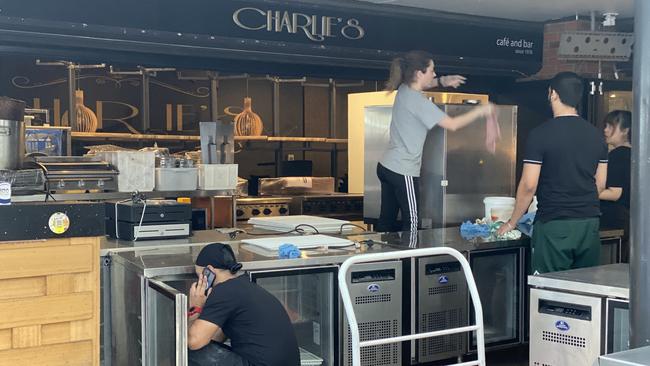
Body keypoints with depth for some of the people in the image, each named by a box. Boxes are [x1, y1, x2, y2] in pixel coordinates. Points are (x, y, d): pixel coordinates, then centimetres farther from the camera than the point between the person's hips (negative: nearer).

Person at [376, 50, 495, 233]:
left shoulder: (404, 90, 6)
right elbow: (453, 124, -17)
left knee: (387, 221, 12)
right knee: (411, 224, -2)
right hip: (403, 172, -9)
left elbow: (420, 86, 32)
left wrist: (441, 81, 14)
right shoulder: (418, 101, -19)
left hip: (386, 166, 9)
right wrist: (480, 111, -5)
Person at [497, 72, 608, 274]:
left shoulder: (541, 134, -10)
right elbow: (600, 184, 12)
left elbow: (529, 186, -10)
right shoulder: (596, 135, 7)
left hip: (553, 225, -5)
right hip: (589, 223, 5)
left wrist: (511, 223, 1)